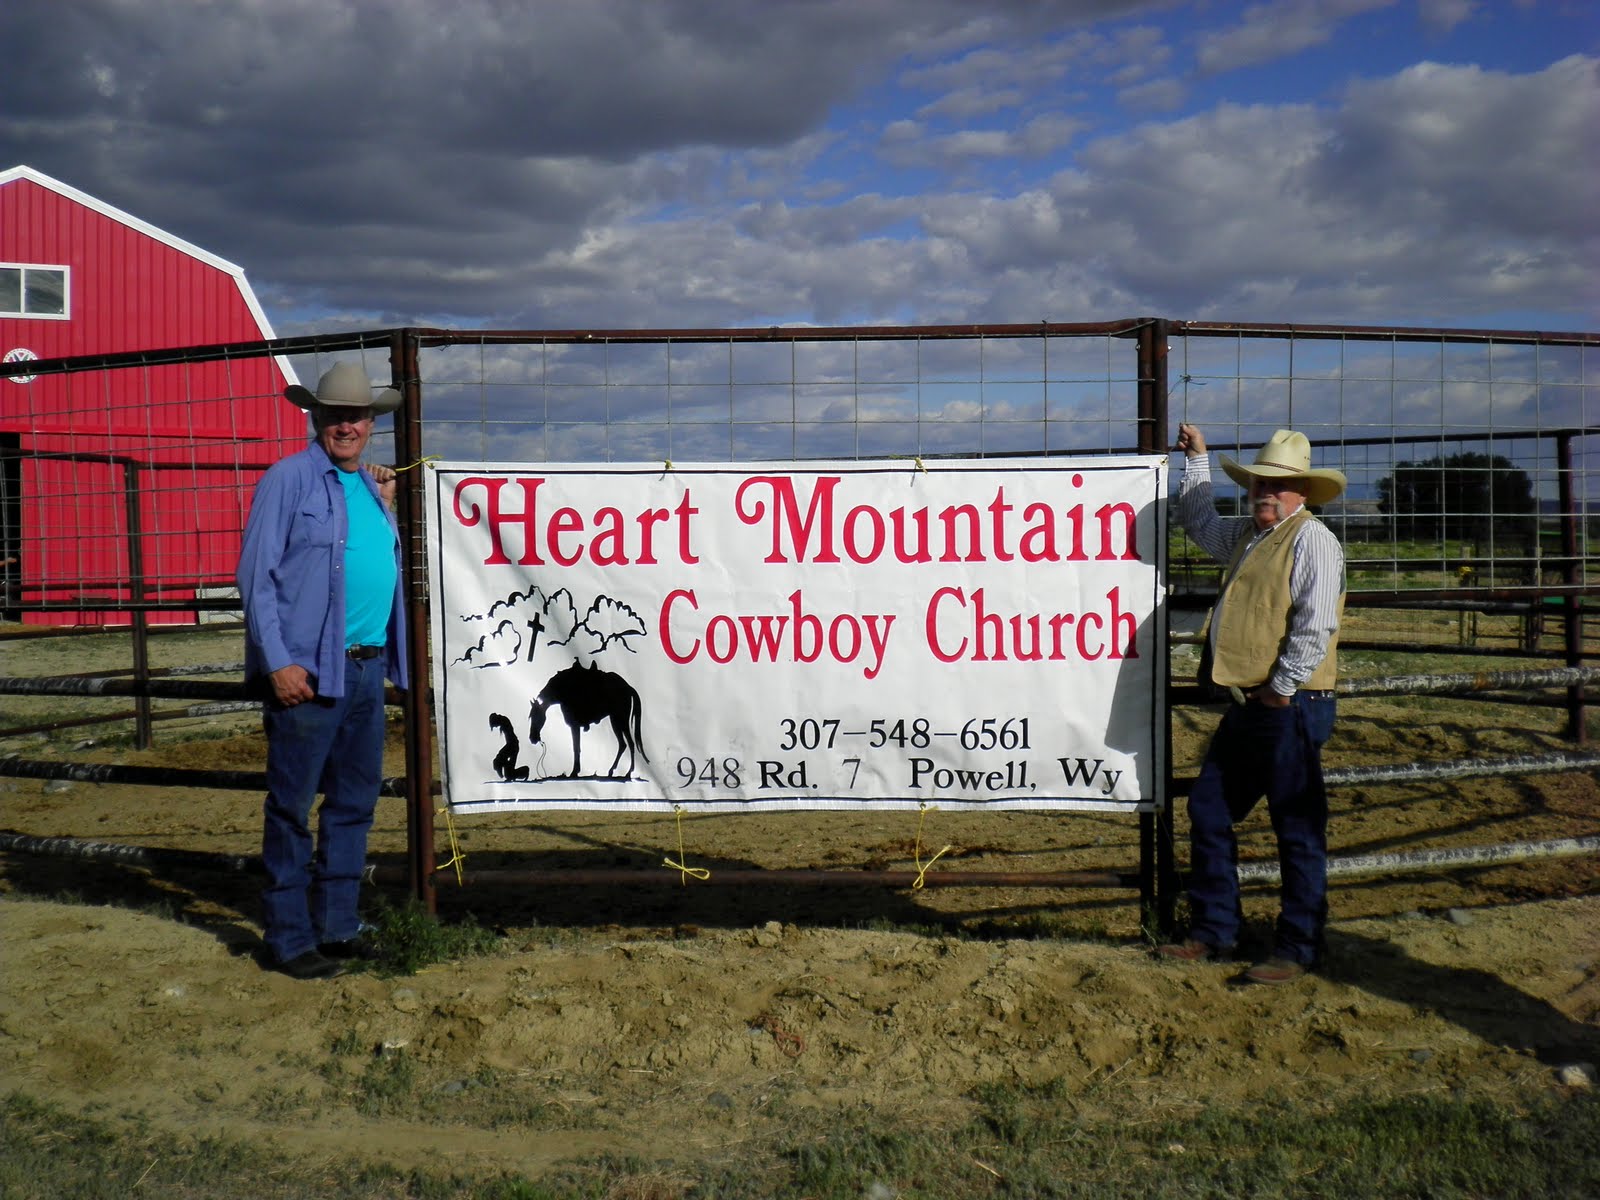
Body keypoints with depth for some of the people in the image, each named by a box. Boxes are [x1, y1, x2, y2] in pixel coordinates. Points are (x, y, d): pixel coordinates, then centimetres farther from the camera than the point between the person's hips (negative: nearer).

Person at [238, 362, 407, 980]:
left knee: (355, 802, 13)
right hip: (307, 672, -7)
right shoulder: (289, 478, -5)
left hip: (368, 669, 8)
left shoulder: (369, 484, 16)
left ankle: (337, 926, 25)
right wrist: (278, 663, -15)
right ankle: (289, 938, 11)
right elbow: (256, 576, -10)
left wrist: (386, 506, 11)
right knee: (292, 806, 1)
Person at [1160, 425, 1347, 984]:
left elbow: (1315, 627, -19)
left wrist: (1280, 689, -17)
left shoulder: (1311, 539, -10)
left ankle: (1298, 949, 10)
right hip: (1246, 707, 9)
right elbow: (1202, 525, 39)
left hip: (1289, 708, -9)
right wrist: (1196, 459, 39)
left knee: (1298, 832, 1)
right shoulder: (1247, 534, 17)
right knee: (1207, 810, 12)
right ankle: (1213, 932, 23)